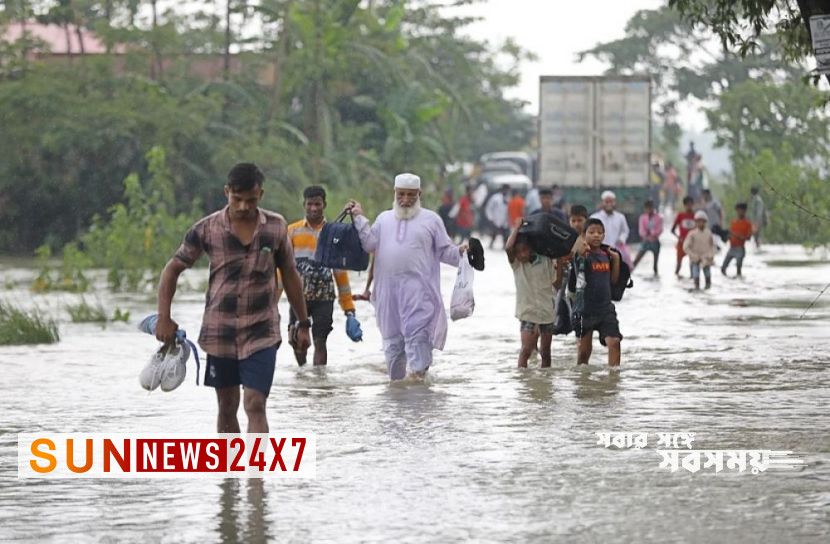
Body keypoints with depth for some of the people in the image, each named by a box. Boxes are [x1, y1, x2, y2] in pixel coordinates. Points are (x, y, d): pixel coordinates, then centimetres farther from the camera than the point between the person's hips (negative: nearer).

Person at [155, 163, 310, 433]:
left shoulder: (275, 227, -1)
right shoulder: (207, 229, -5)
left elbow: (290, 276, 10)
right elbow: (173, 269, 3)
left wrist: (303, 323, 12)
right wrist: (164, 317, -6)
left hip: (261, 333, -1)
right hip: (219, 333, 1)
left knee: (255, 405, -11)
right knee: (227, 407, 10)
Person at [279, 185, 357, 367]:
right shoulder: (293, 231, 4)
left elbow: (341, 272, 8)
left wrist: (348, 306, 5)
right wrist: (273, 296, -6)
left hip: (324, 297, 0)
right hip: (299, 296, 0)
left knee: (320, 341, -2)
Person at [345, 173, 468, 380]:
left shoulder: (430, 219, 8)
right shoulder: (384, 219, 17)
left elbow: (444, 252, 7)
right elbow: (369, 244, 7)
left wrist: (460, 252, -12)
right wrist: (359, 219, 4)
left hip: (418, 287, -4)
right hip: (388, 288, 4)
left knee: (417, 333, -16)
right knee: (392, 337, 9)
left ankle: (418, 372, -20)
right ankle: (395, 380, 18)